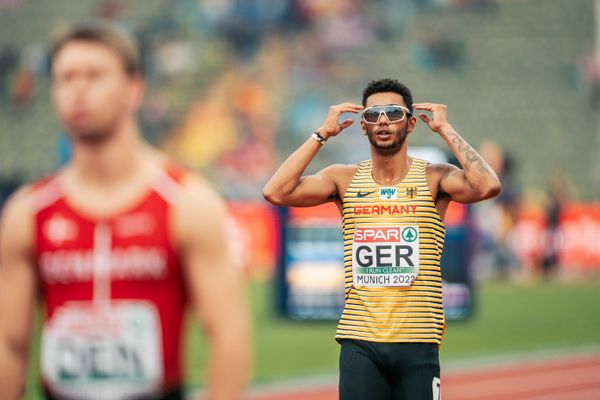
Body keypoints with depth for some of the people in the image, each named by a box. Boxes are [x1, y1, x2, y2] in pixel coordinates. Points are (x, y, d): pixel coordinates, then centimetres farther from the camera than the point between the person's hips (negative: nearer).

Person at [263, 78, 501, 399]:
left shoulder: (433, 178, 0)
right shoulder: (345, 179, 6)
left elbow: (488, 187, -19)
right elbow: (276, 192, -6)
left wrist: (445, 130, -10)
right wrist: (322, 134, -3)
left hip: (417, 345, -1)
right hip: (359, 343, 1)